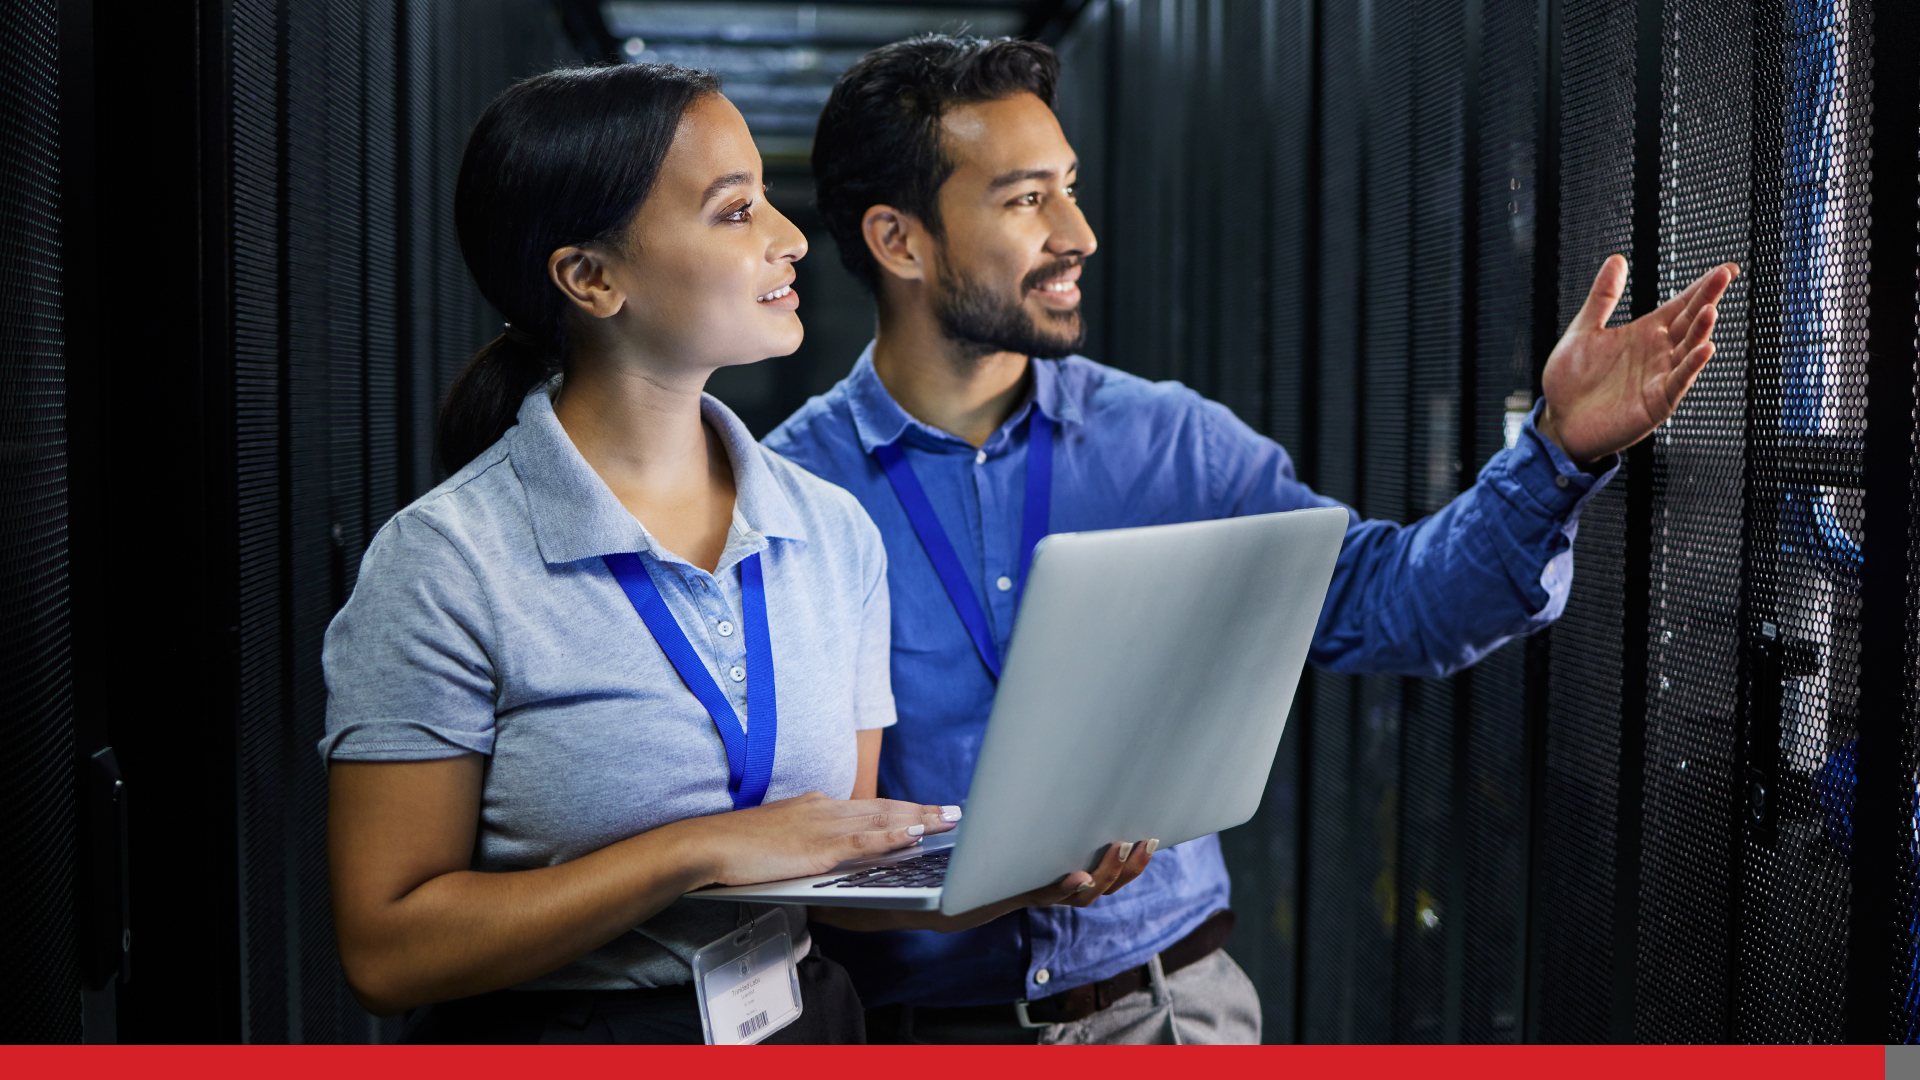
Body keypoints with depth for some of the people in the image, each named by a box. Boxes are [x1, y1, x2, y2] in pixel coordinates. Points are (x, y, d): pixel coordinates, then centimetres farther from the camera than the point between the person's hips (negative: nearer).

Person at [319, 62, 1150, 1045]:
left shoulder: (834, 533, 3)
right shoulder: (441, 565, -12)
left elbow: (844, 876, 8)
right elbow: (387, 950, -14)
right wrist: (706, 850, -19)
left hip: (809, 1018, 3)